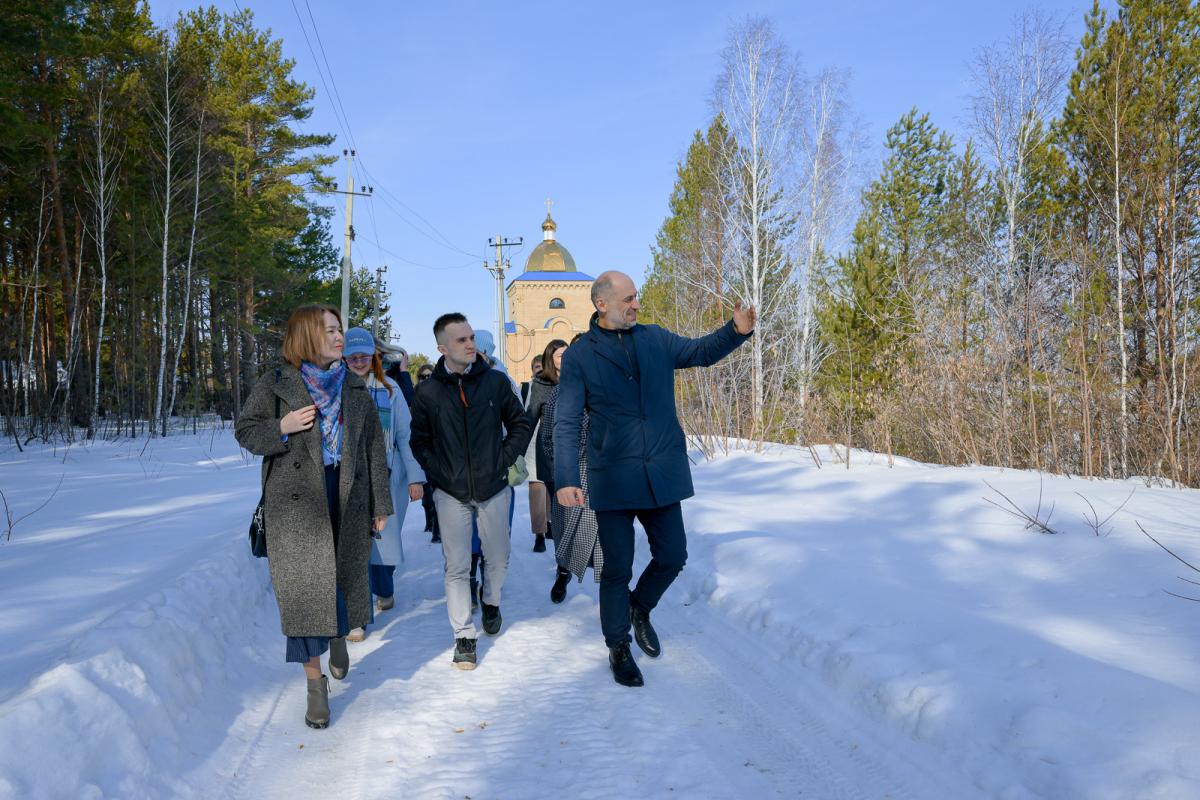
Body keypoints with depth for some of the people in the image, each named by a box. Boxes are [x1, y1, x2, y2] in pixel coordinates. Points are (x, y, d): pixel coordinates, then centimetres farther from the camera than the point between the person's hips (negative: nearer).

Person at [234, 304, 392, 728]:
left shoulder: (354, 387, 9)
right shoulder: (276, 384, -1)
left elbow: (374, 447, 10)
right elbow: (245, 430, 5)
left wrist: (380, 503, 8)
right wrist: (281, 428, -17)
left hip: (347, 496, 3)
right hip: (295, 501, -3)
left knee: (346, 575, 12)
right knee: (304, 586, -3)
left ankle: (339, 638, 44)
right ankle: (315, 680, 8)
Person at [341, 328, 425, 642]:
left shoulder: (389, 389, 3)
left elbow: (405, 434, 3)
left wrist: (415, 477, -1)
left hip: (388, 478, 2)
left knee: (385, 539, 12)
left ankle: (384, 590, 39)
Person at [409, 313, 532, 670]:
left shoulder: (495, 381, -3)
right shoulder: (428, 391, -4)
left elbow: (520, 423, 7)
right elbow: (419, 440, 7)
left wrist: (504, 459, -2)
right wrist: (437, 471, -5)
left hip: (493, 488, 1)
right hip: (451, 493, -1)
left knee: (498, 558, 13)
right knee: (457, 566, 0)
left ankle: (491, 601, 42)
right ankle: (464, 635, 11)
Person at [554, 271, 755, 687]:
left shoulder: (655, 339, 6)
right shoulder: (578, 356, -5)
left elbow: (701, 351, 13)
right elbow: (567, 423, -8)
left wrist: (737, 330, -9)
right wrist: (566, 478, -19)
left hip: (662, 475, 4)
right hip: (612, 480, -3)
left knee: (672, 556, 8)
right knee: (617, 569, 5)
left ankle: (640, 609, 38)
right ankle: (619, 648, 25)